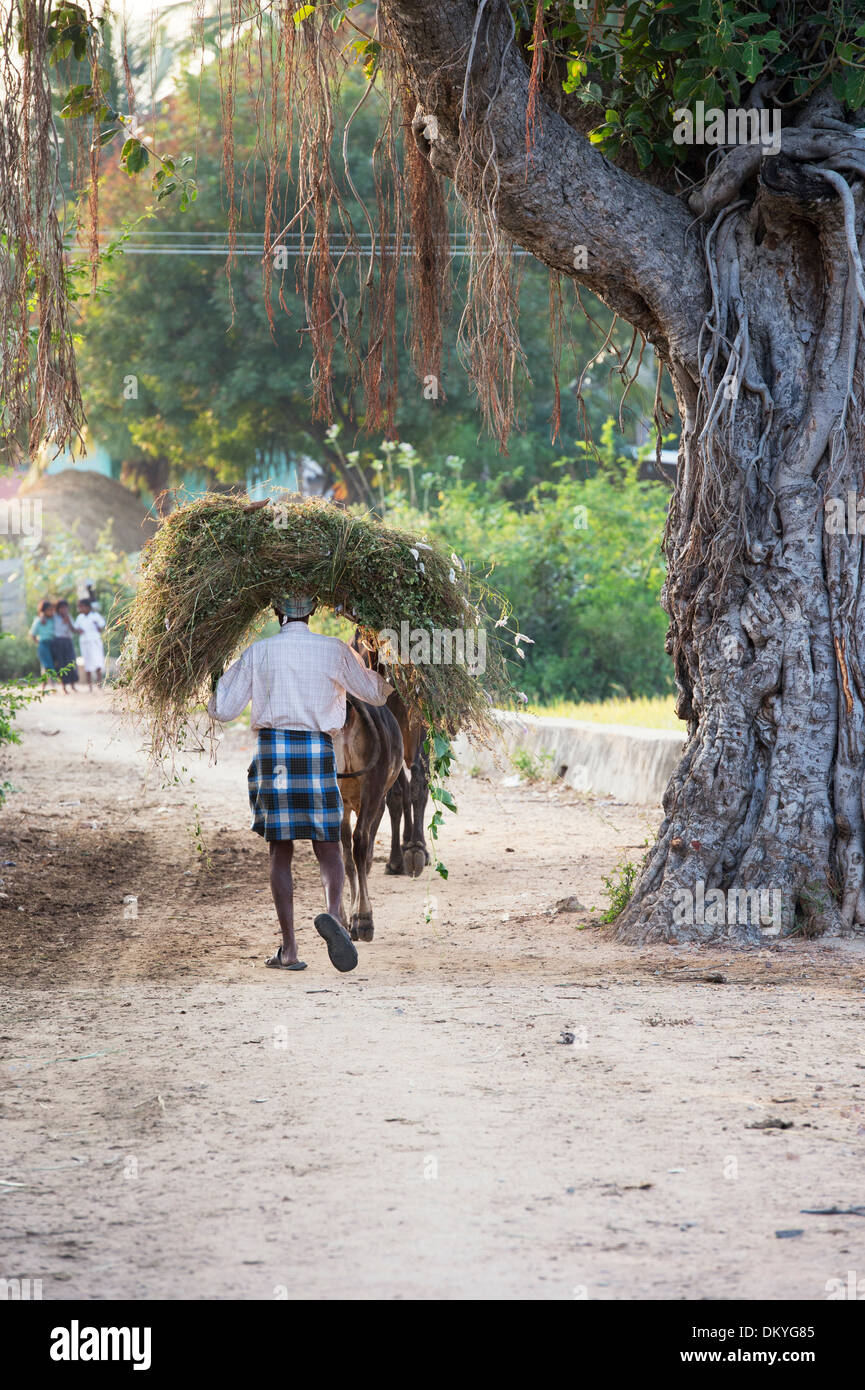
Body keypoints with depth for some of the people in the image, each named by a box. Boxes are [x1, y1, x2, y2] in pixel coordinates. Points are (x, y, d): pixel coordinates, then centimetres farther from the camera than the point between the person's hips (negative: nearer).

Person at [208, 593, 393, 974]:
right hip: (318, 750, 0)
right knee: (328, 846, 7)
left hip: (272, 749, 0)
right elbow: (376, 693, 14)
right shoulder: (334, 650, 1)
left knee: (280, 850, 7)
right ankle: (333, 912, -24)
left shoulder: (259, 652, 1)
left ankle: (289, 949, 4)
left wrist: (221, 679, 24)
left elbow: (223, 710, 3)